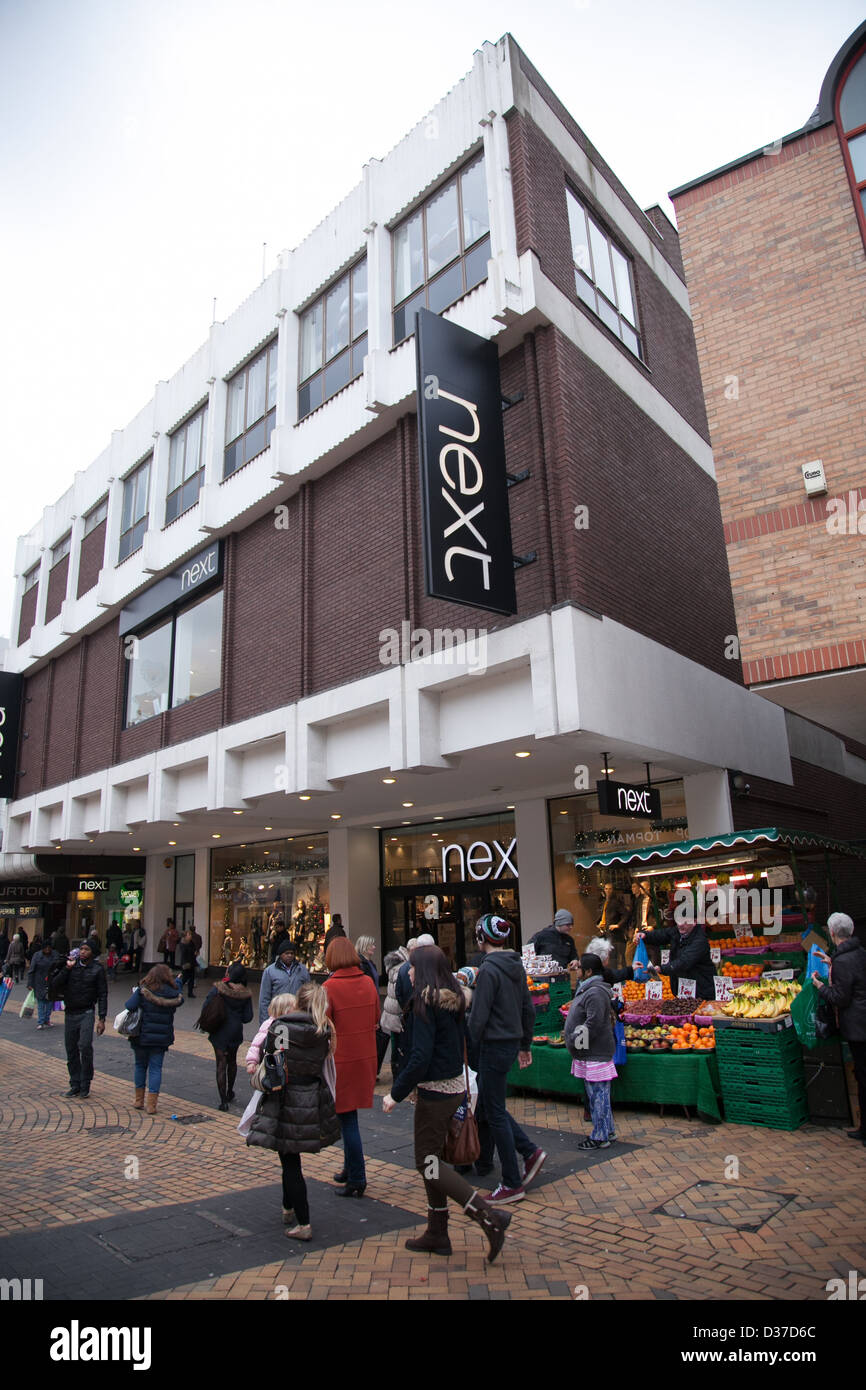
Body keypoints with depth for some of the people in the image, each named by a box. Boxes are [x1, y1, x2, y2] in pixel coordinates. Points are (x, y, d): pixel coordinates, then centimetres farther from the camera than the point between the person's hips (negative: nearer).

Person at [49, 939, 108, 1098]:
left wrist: (102, 1019, -7)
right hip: (70, 1013, 3)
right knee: (71, 1051, 8)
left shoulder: (97, 969, -2)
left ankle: (85, 1086, -3)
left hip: (86, 1013, -3)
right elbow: (55, 985, -4)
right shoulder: (70, 965, 4)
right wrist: (67, 968, -15)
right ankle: (75, 1085, 21)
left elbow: (103, 995, -1)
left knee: (85, 1047, -15)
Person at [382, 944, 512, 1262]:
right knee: (431, 1158, 18)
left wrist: (396, 1094, -16)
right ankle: (437, 1234, 27)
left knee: (427, 1163, 2)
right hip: (456, 1086, 9)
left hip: (435, 1091, -9)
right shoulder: (453, 999, 6)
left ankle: (490, 1216, -4)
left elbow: (420, 1056, -25)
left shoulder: (425, 1003, -20)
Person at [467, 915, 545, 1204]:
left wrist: (468, 1053, -10)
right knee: (486, 1105, 20)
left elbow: (478, 1017, -19)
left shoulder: (489, 969, -19)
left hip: (494, 1046, -8)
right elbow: (528, 1009, 14)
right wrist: (525, 1045, 22)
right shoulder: (517, 966, 7)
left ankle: (513, 1184, 8)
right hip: (512, 1042, 8)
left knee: (494, 1112, 1)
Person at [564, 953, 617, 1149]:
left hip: (596, 1055, -11)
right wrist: (575, 1043, 15)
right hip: (589, 1054, 11)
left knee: (598, 1095, -2)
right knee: (597, 1095, 17)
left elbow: (593, 1024, -26)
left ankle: (600, 1137, 6)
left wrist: (575, 1041, -18)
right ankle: (608, 1132, 27)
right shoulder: (587, 989, 14)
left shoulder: (595, 992, -20)